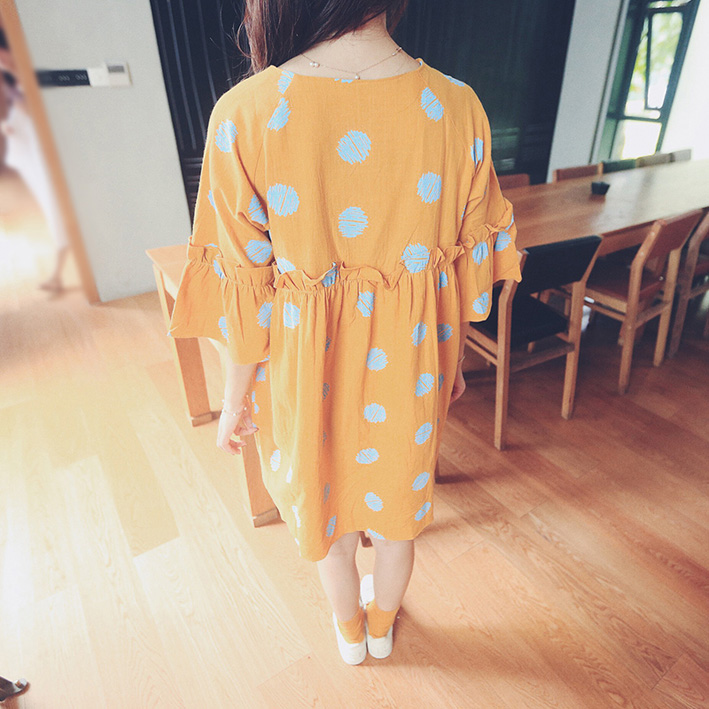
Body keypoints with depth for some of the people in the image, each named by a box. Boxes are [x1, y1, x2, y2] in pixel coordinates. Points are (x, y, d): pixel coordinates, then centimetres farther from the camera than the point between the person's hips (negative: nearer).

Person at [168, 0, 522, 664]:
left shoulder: (244, 113, -18)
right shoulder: (457, 106, -11)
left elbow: (245, 287, -14)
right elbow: (471, 261, -3)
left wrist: (236, 396, 2)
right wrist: (452, 355, 14)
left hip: (309, 360, -1)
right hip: (411, 358, 2)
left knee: (323, 492, 27)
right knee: (399, 494, 27)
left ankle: (349, 630, 56)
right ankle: (382, 623, 57)